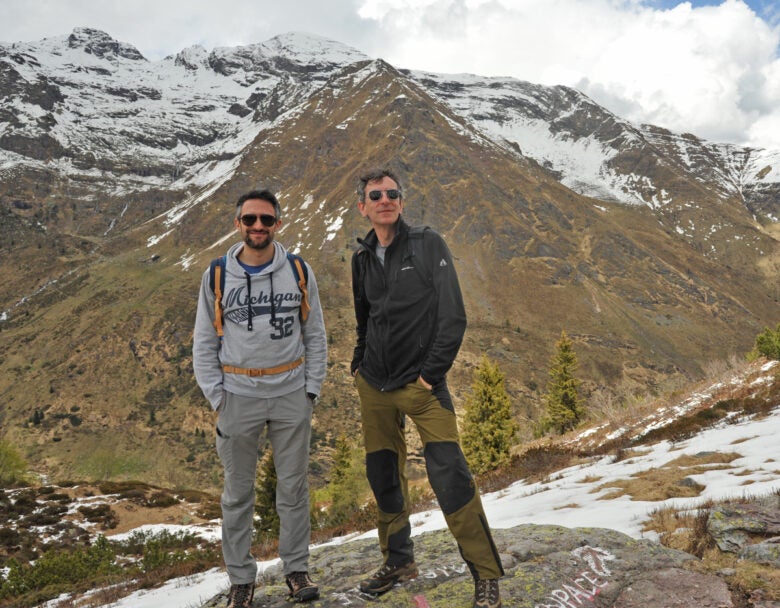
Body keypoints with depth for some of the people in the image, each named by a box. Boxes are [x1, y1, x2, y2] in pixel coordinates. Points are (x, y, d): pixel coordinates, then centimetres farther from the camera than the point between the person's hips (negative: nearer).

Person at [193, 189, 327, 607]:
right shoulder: (218, 276, 0)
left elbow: (314, 335, 6)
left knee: (294, 487, 9)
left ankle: (296, 569, 25)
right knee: (238, 493, 8)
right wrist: (216, 396, -3)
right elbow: (205, 343, 4)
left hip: (291, 396, 1)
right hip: (239, 397, 0)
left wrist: (311, 388, 1)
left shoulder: (299, 271, 1)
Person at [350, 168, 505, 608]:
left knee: (450, 476, -12)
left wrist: (432, 372, -13)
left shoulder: (428, 245, -5)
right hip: (374, 387, 5)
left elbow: (453, 315, -10)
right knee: (384, 477, 13)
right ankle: (399, 561, 32)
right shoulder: (363, 258, 10)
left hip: (422, 385, -5)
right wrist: (360, 365, 14)